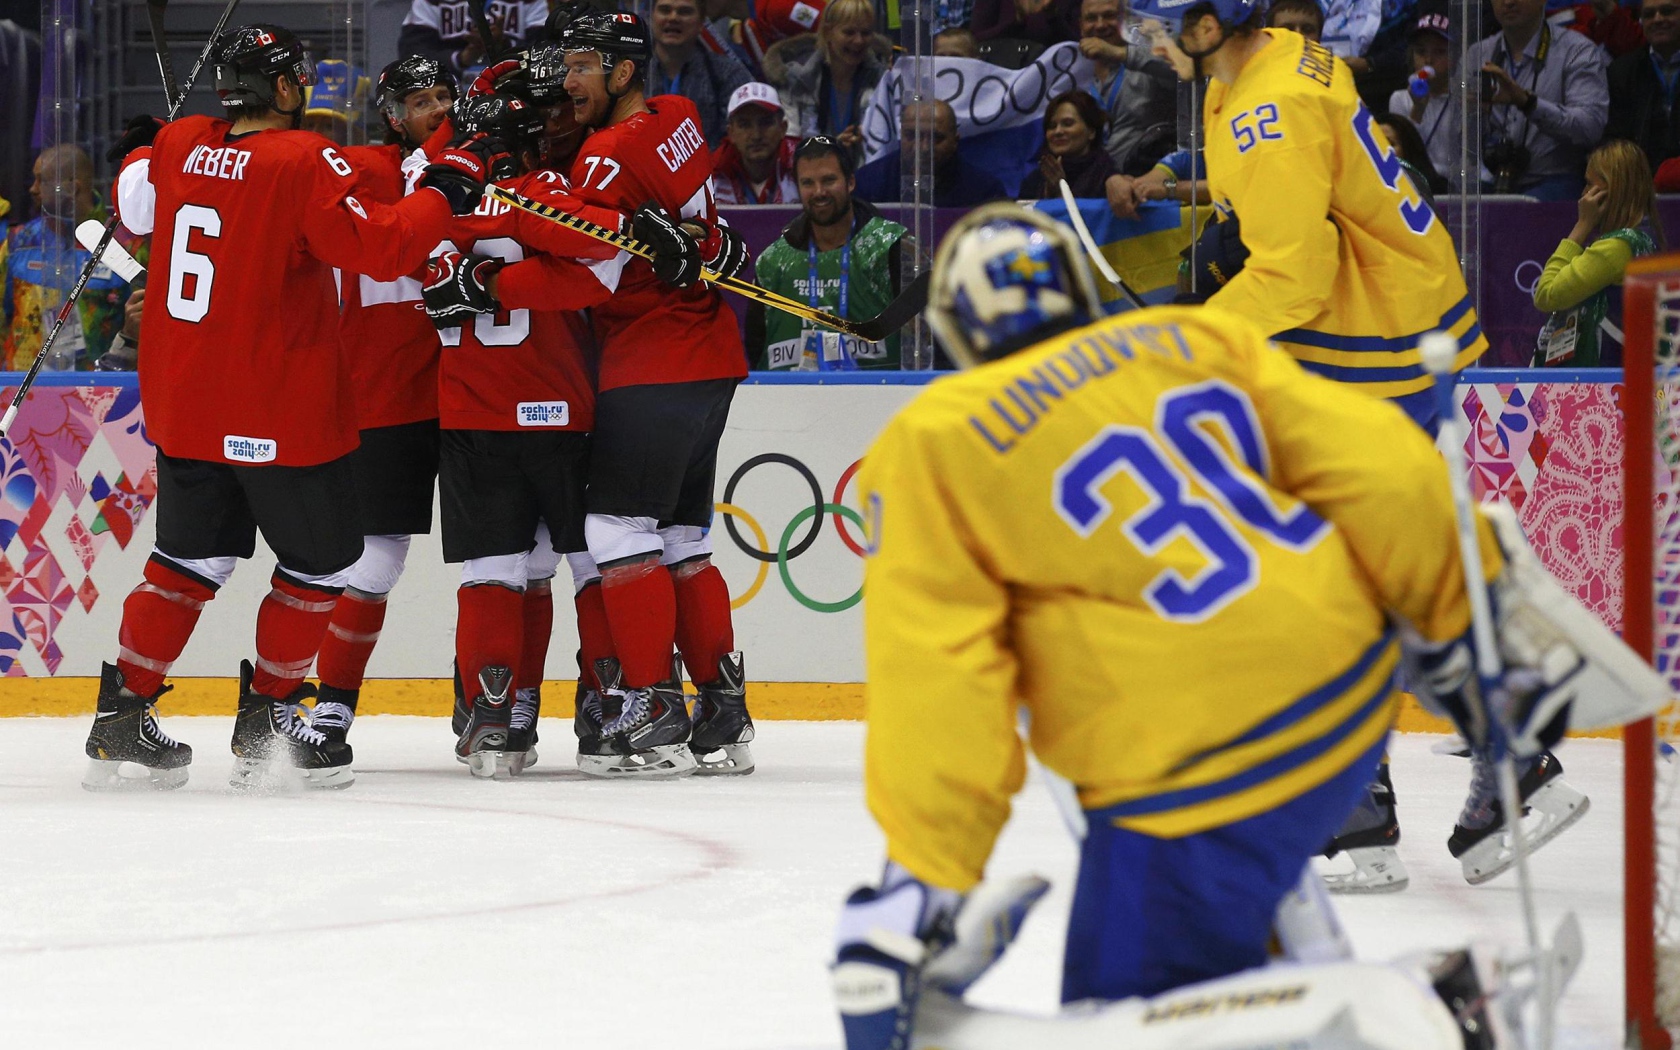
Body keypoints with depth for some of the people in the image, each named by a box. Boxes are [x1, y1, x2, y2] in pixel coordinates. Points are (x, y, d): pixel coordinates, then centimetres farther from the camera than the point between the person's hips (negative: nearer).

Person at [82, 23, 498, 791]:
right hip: (279, 413, -7)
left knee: (191, 560, 17)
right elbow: (379, 247, -21)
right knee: (321, 562, 10)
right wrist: (446, 188, -10)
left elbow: (134, 206, 21)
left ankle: (121, 723, 13)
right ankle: (266, 723, 12)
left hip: (183, 407, 7)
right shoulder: (301, 161, -17)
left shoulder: (177, 147, 2)